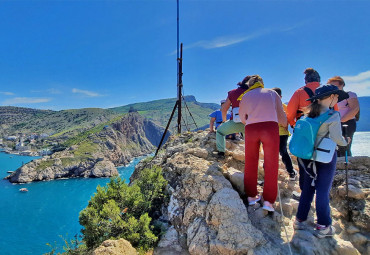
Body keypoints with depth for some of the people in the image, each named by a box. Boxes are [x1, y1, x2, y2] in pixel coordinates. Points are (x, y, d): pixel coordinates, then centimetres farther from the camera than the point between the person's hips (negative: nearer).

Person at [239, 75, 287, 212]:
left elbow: (242, 118, 20)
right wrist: (286, 126, 35)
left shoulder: (246, 96, 19)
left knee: (250, 163, 13)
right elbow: (281, 115, 16)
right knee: (271, 164, 6)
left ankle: (251, 196, 22)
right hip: (270, 127, -1)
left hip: (250, 128, 1)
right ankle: (268, 200, 8)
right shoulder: (272, 93, 18)